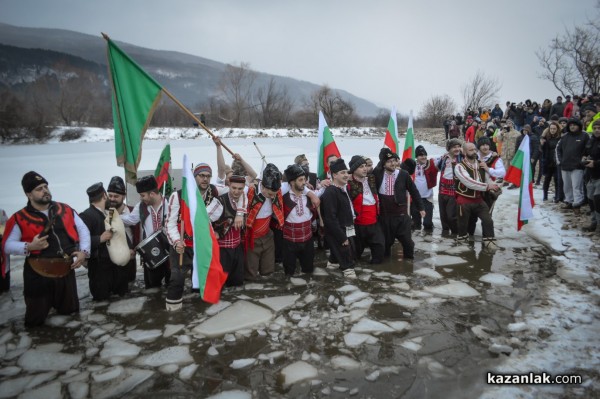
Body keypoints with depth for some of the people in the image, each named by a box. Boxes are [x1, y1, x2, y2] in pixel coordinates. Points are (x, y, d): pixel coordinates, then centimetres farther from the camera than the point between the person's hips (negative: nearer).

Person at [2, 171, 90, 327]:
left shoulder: (66, 210, 3)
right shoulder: (20, 218, -6)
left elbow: (83, 229, 9)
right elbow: (7, 245, -3)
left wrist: (83, 251, -3)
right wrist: (29, 247, -20)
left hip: (66, 272, 3)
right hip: (38, 275, -3)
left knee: (69, 311, 19)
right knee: (35, 319, 8)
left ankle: (56, 303, 51)